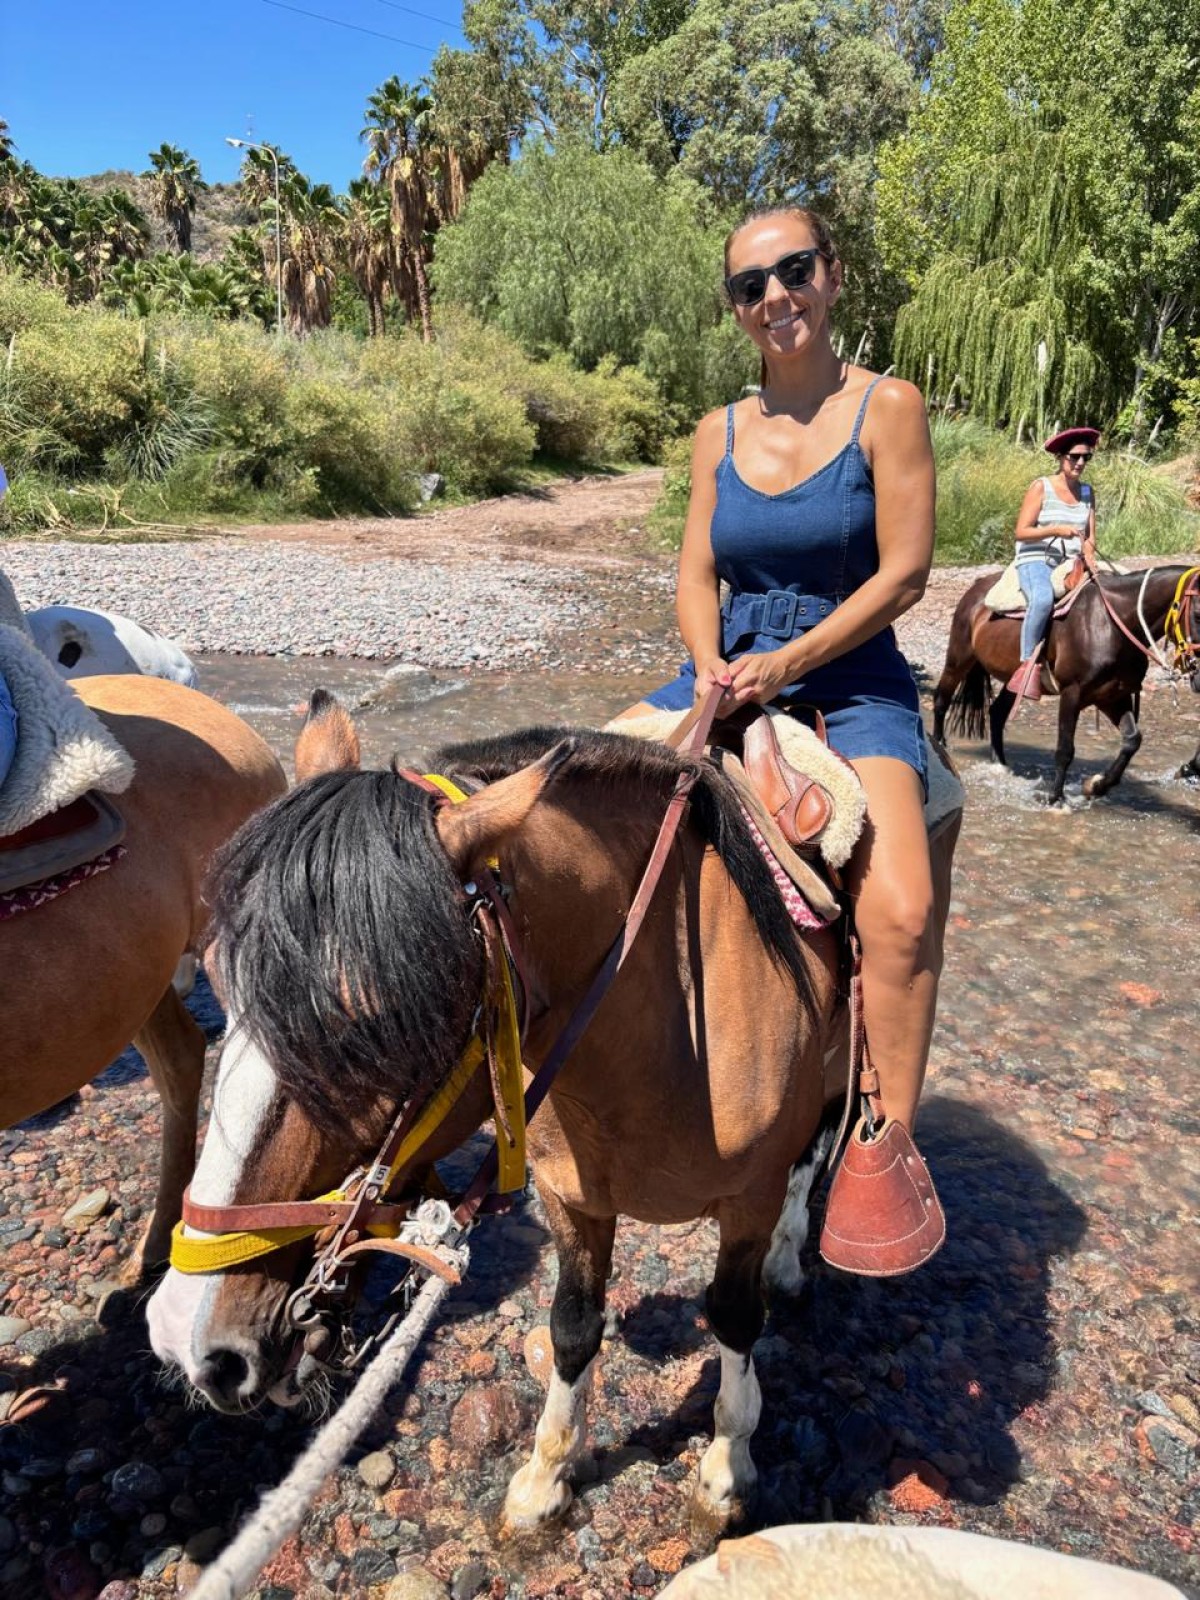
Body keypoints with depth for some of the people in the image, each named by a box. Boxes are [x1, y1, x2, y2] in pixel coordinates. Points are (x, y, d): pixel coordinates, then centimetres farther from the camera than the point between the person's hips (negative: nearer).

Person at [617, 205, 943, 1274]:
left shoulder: (887, 409, -1)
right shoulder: (721, 432, 12)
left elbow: (905, 573, -9)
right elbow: (696, 574, 10)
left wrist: (787, 661, -18)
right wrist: (709, 663, -11)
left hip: (850, 679, -4)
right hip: (730, 668, 5)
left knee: (900, 910, -28)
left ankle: (889, 1144, -8)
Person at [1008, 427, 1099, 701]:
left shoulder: (1087, 492, 15)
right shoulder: (1041, 487, -1)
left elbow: (1090, 537, 14)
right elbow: (1021, 532, -7)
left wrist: (1088, 551, -8)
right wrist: (1057, 529, -20)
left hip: (1072, 564, 6)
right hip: (1036, 559, -6)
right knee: (1043, 598, -38)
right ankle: (1029, 663, -33)